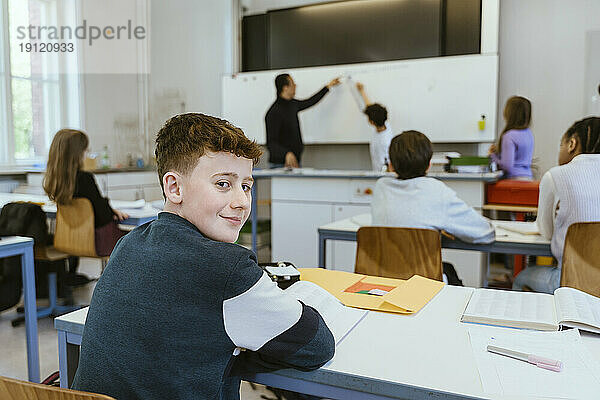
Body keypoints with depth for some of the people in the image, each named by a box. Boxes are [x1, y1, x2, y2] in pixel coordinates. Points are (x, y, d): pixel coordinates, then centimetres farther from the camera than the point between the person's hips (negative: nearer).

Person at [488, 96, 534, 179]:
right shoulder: (529, 133, 9)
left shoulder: (509, 136, -16)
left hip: (515, 178, -8)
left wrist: (492, 155, -3)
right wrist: (497, 150, 16)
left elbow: (507, 166, -18)